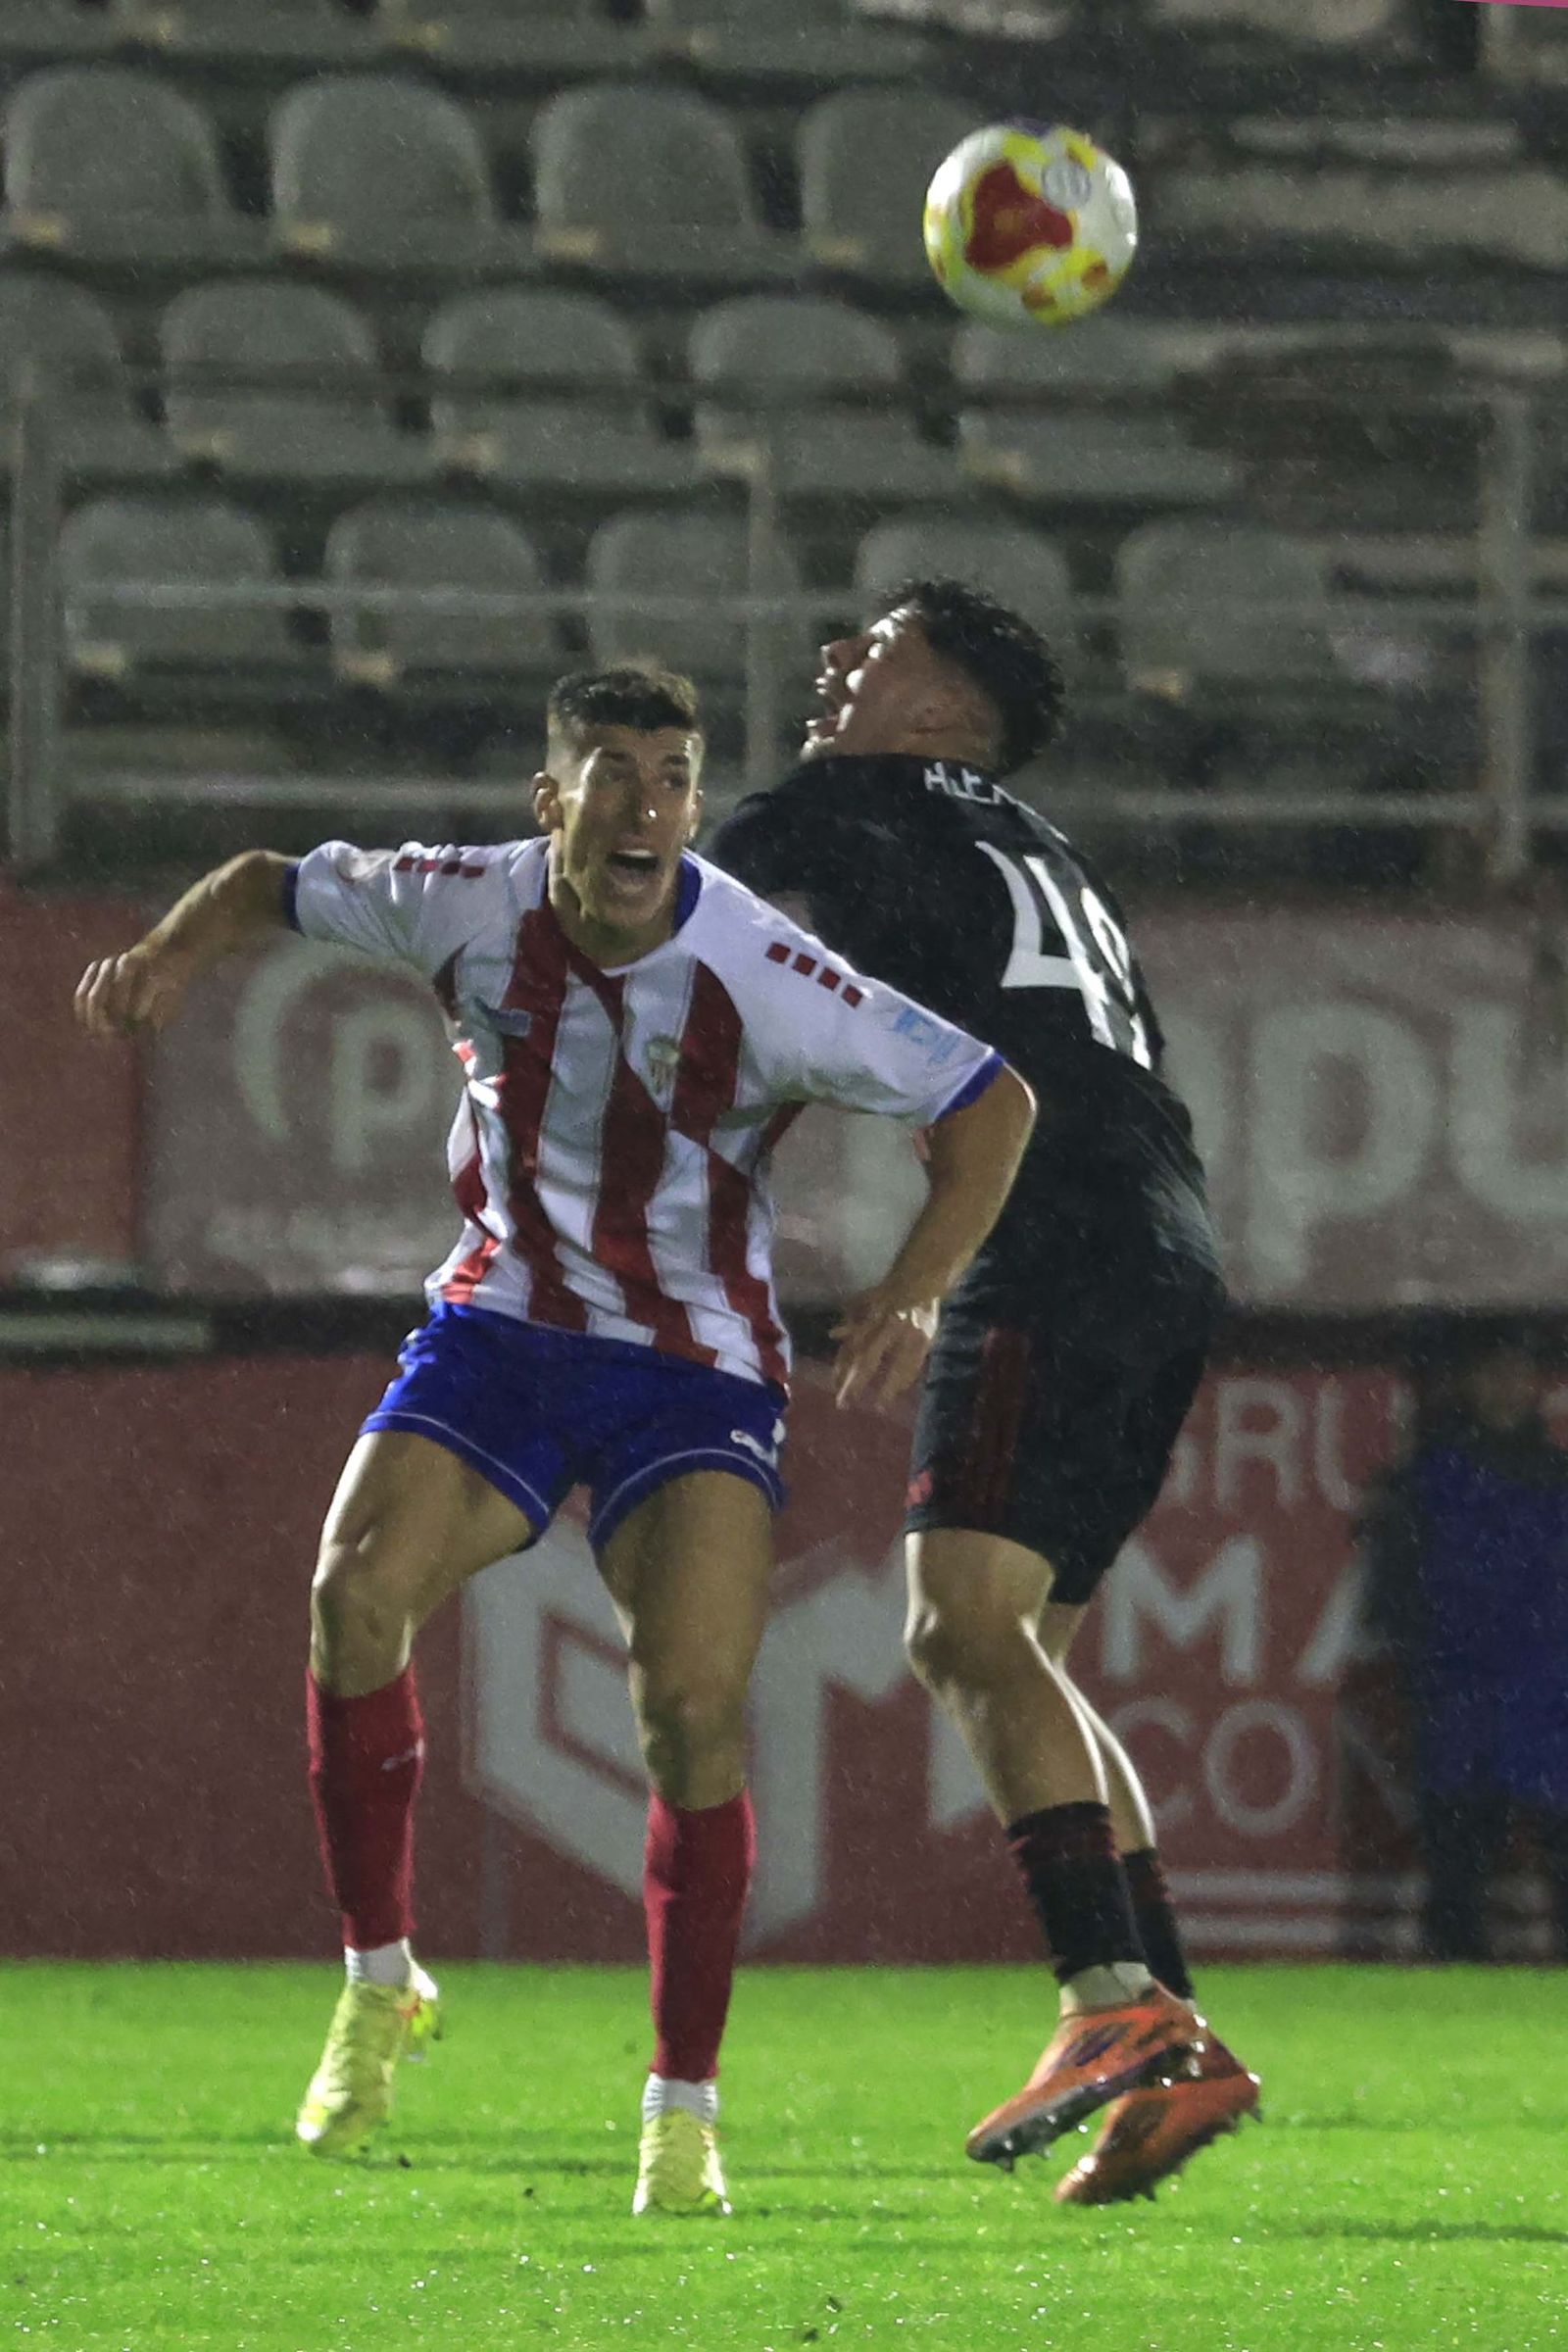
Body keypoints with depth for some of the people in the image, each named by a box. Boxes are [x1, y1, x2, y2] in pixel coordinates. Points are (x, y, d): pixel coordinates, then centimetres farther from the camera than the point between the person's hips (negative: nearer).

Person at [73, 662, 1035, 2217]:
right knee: (357, 1592, -21)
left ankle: (683, 2111, -6)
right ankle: (380, 1986, -2)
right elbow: (275, 887, 8)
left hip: (693, 1371, -3)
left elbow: (988, 1104, -15)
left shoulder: (761, 976, -20)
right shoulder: (473, 907, -10)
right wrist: (170, 956, -14)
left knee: (694, 1707, -19)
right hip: (498, 1326, 3)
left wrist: (911, 1295, -29)